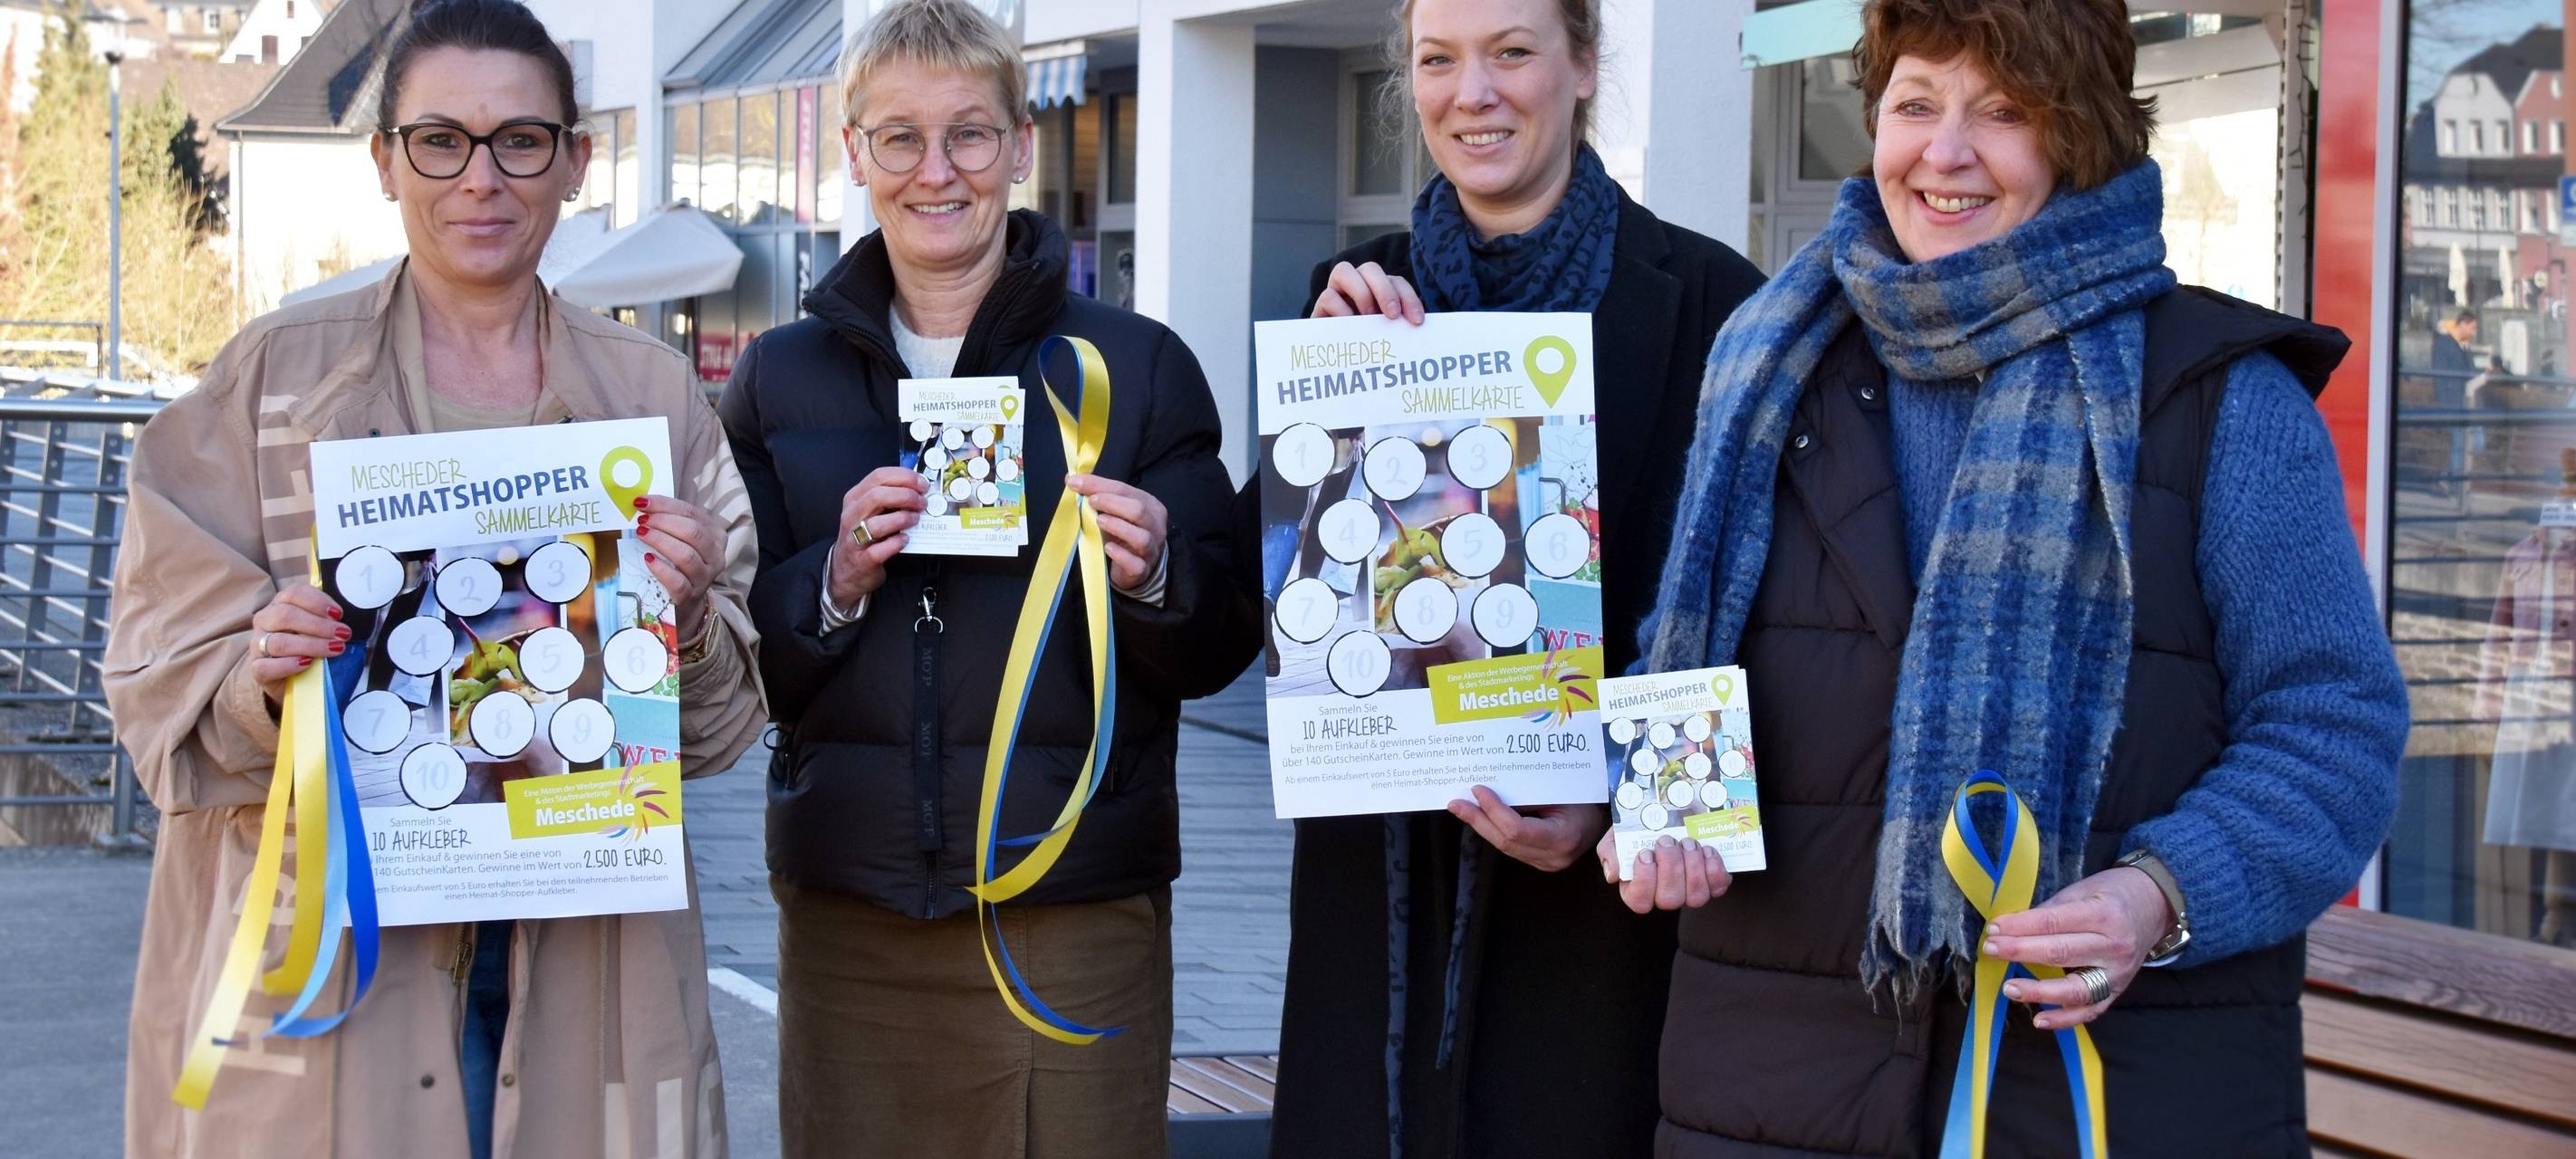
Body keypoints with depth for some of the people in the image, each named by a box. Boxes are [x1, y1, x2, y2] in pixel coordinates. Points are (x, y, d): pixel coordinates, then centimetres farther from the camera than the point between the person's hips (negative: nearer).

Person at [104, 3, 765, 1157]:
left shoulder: (652, 391, 7)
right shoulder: (276, 371, 0)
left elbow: (716, 726, 9)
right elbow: (162, 691, -1)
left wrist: (687, 620, -11)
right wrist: (263, 681, -21)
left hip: (584, 960, 2)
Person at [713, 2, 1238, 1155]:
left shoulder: (1139, 365, 2)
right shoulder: (779, 378, 7)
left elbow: (1212, 659, 3)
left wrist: (1151, 579, -17)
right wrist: (837, 583, -12)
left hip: (1077, 915, -1)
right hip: (847, 914, 2)